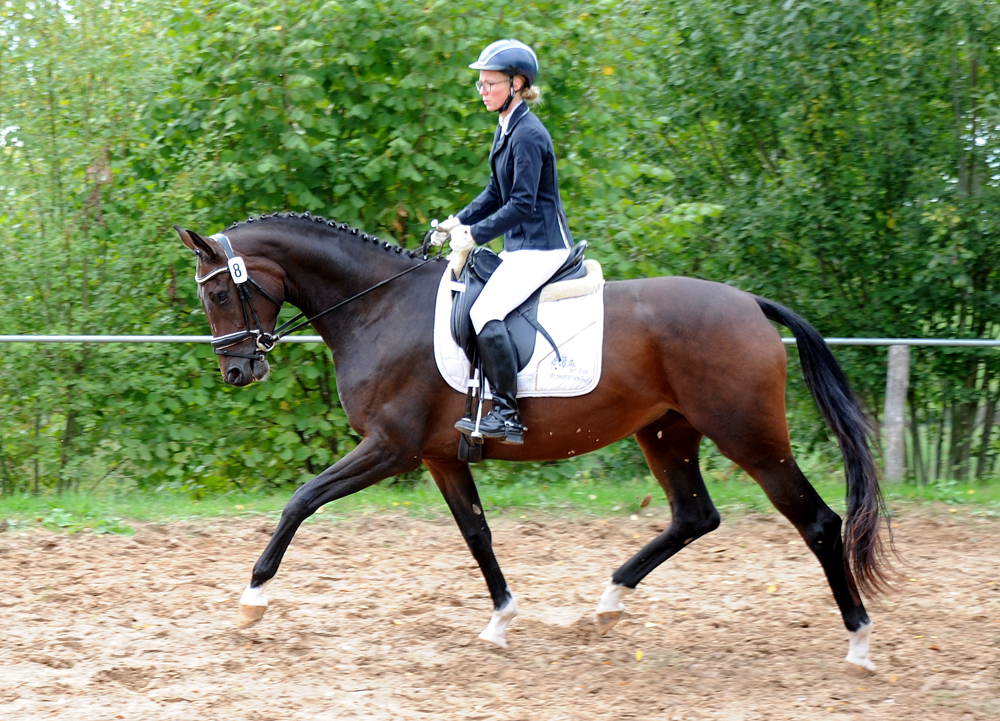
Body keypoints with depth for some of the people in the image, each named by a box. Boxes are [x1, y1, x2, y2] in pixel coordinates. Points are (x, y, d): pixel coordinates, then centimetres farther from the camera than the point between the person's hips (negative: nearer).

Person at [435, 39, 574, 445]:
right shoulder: (506, 130, 13)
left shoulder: (528, 135, -17)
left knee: (486, 311, -24)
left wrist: (475, 235, -19)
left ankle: (506, 413, -22)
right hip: (519, 245, 11)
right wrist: (459, 222, 7)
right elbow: (497, 194, 20)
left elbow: (521, 205, -21)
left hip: (541, 246, -11)